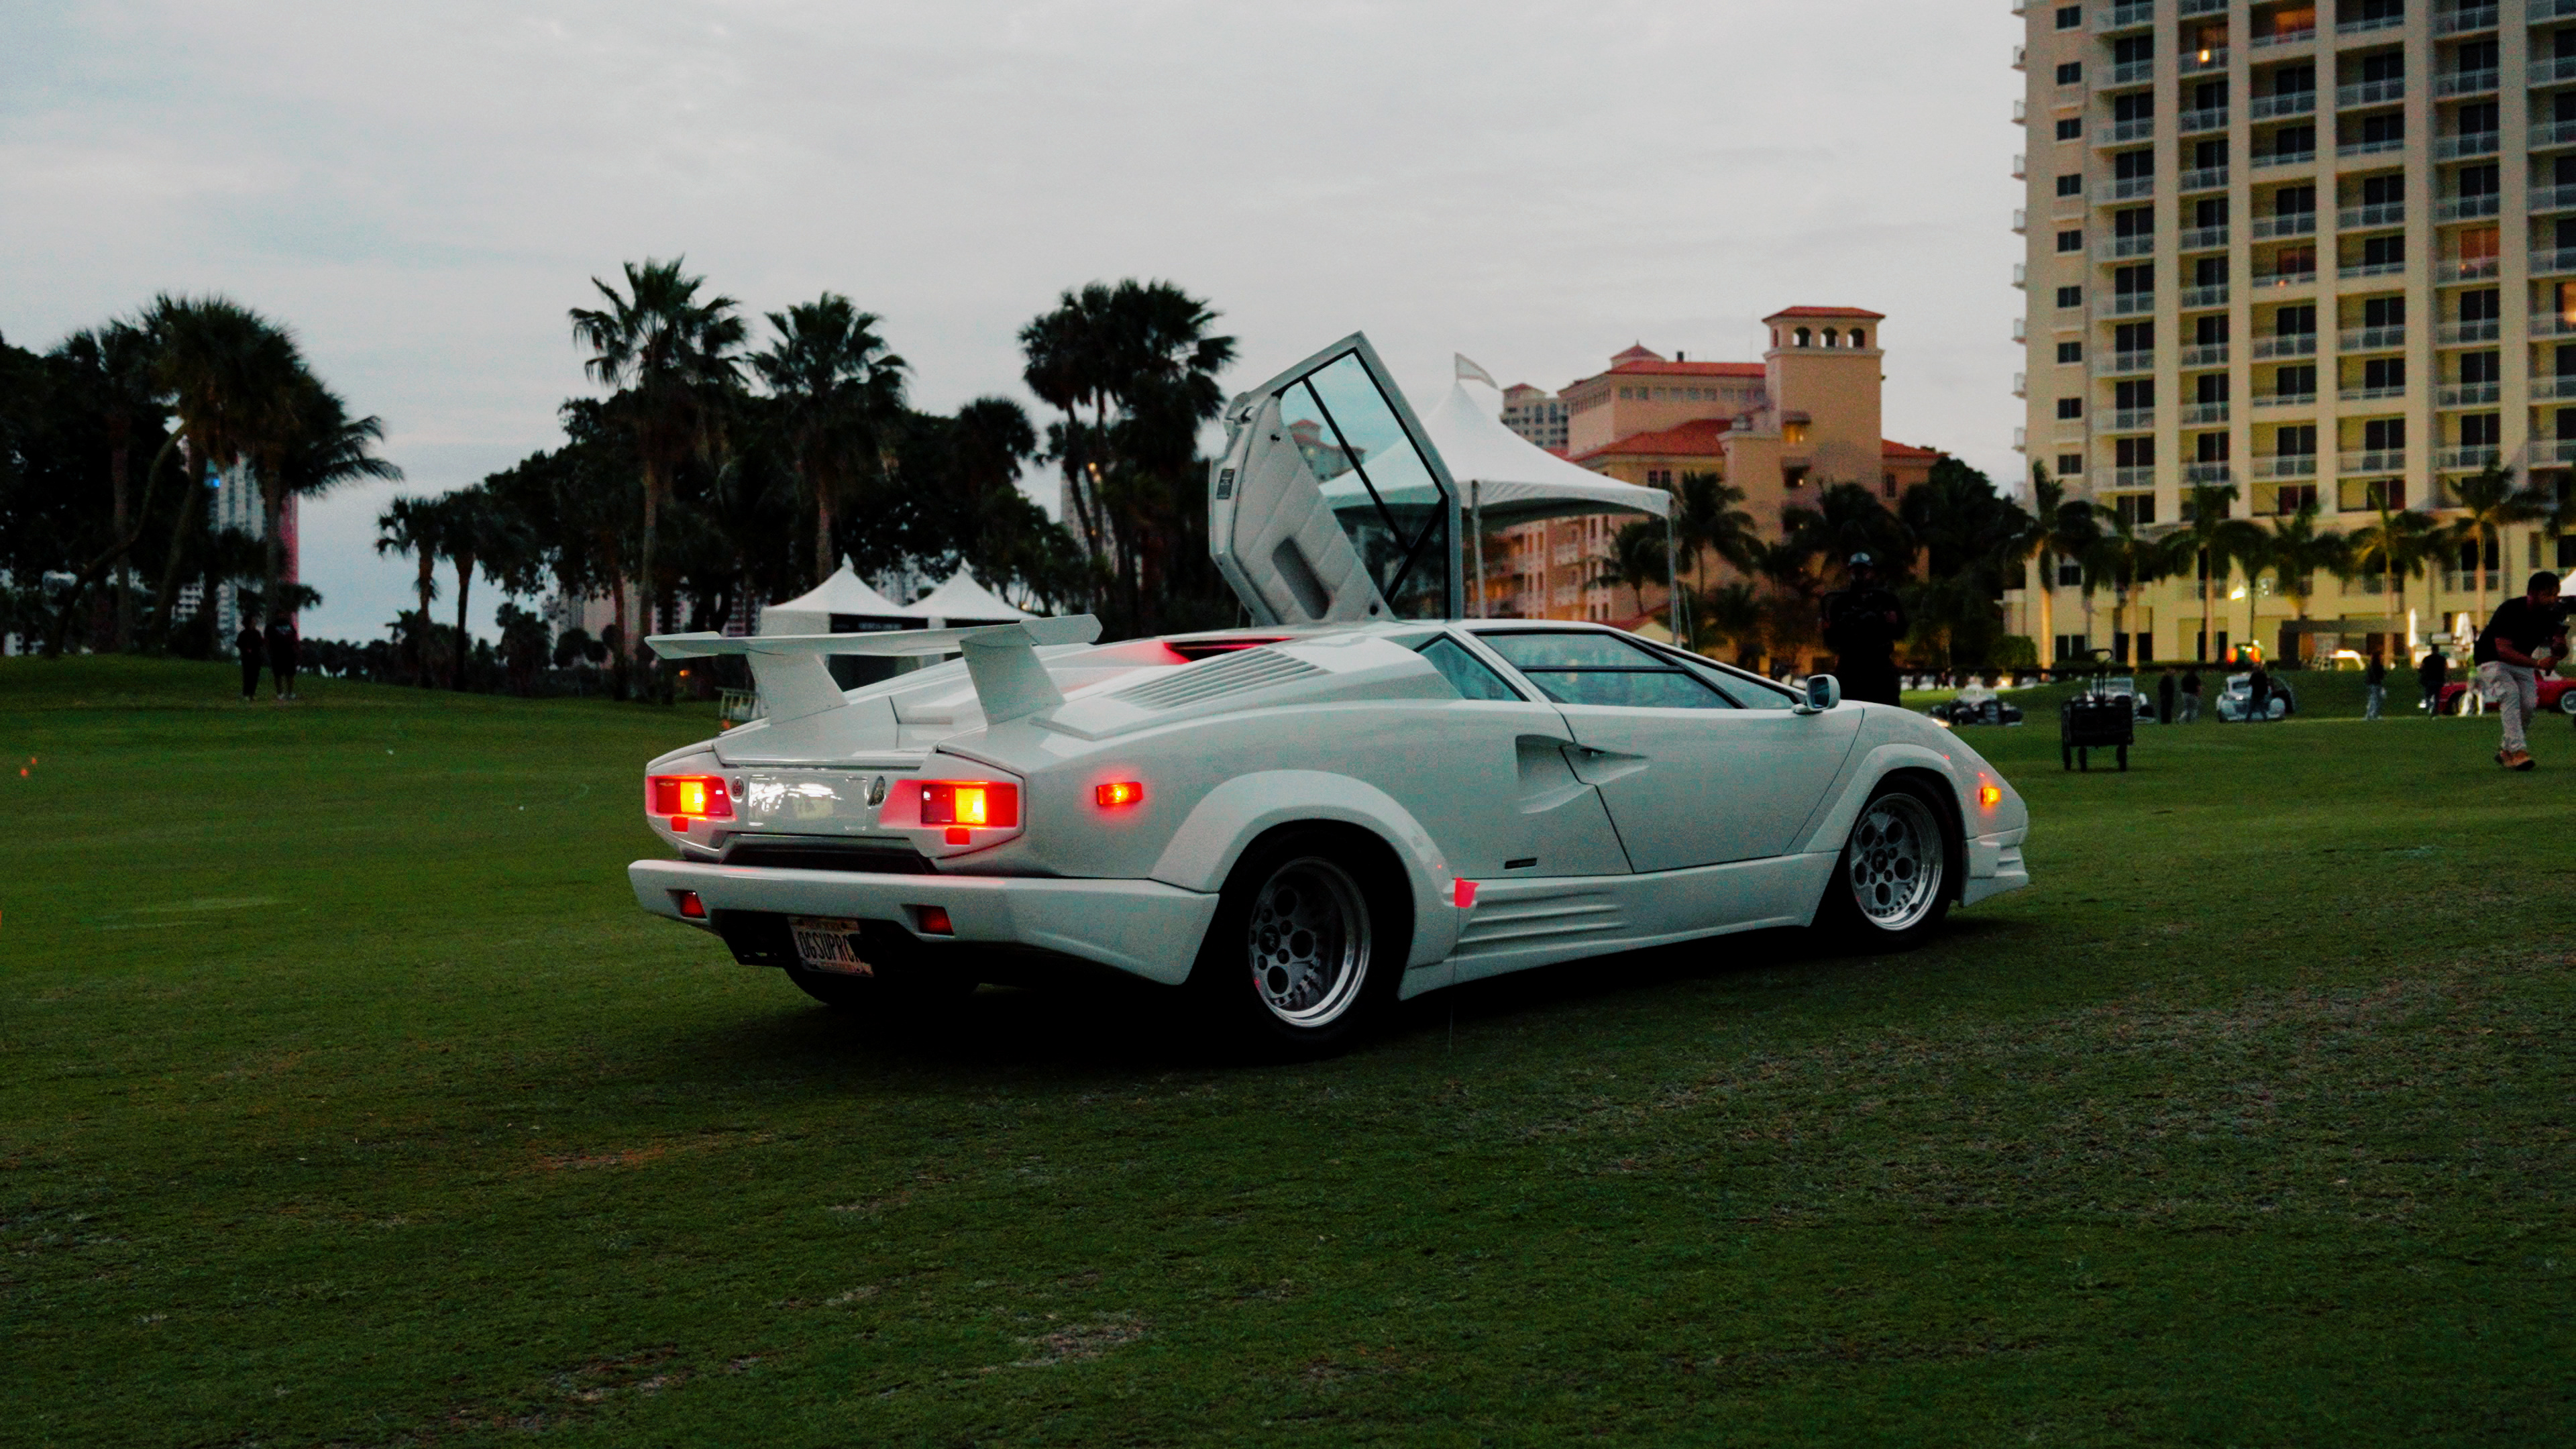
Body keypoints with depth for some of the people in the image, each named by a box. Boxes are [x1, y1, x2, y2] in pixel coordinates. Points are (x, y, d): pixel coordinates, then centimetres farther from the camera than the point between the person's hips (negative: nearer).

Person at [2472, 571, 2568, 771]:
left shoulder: (2552, 615, -11)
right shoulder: (2510, 611, -29)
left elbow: (2560, 654, -5)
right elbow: (2503, 651, -36)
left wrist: (2560, 645, -31)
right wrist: (2537, 663, -46)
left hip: (2522, 662, 6)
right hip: (2492, 661, -6)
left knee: (2529, 705, -10)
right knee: (2510, 693, -29)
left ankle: (2507, 752, 9)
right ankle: (2517, 750, -36)